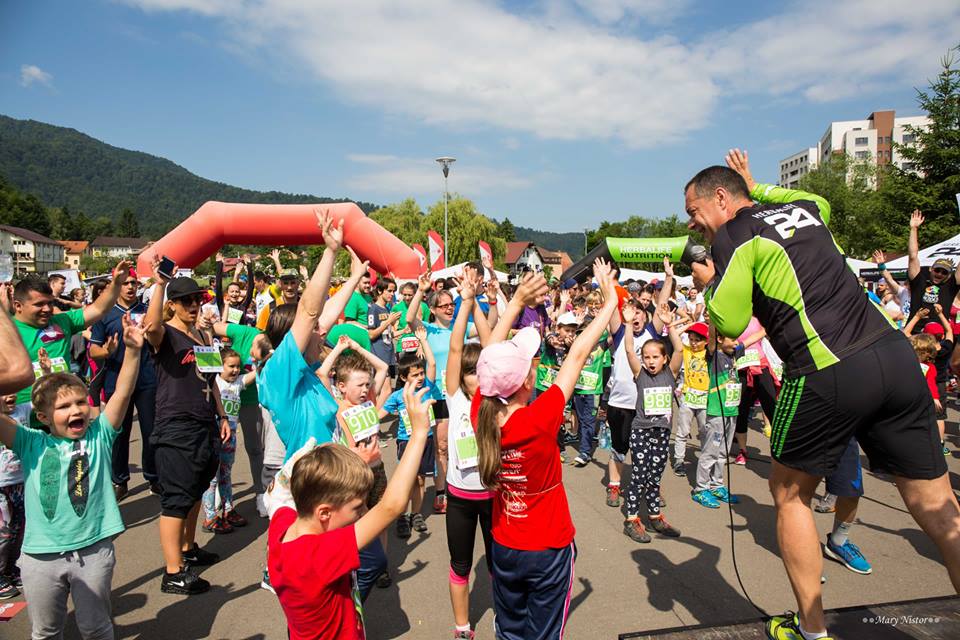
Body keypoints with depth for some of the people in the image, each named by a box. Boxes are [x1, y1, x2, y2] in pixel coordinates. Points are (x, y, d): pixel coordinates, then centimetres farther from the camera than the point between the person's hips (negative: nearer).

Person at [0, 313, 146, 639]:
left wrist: (132, 351, -27)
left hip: (93, 550, -1)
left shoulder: (98, 436, -4)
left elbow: (122, 393, -15)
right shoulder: (32, 444, -2)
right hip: (41, 555, 1)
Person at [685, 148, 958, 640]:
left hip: (826, 374, -6)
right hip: (894, 355, 6)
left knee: (789, 494, 15)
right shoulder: (806, 208, 19)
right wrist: (757, 187, 47)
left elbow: (729, 324, -4)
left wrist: (709, 283, 14)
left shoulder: (733, 236, -1)